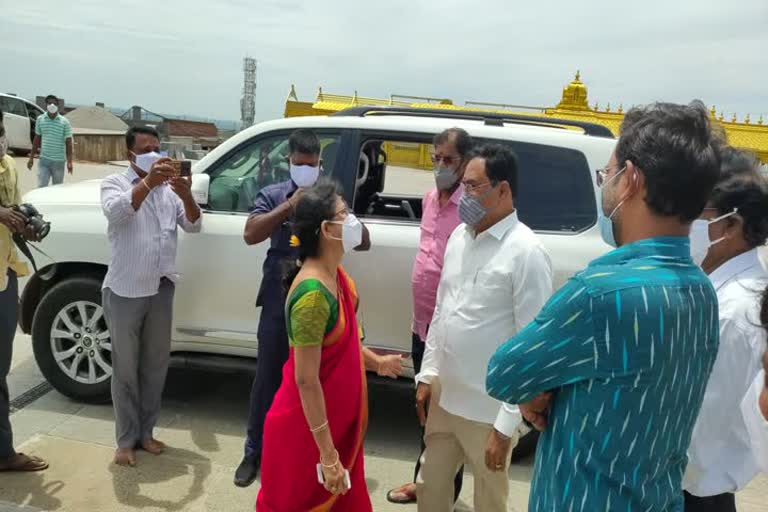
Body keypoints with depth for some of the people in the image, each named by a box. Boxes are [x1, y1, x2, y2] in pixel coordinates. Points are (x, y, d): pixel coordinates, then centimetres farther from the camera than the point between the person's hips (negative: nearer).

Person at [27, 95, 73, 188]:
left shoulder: (64, 122, -4)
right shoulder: (40, 119, 3)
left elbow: (68, 143, -3)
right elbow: (37, 139, 11)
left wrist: (69, 162, -10)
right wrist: (31, 157, 11)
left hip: (59, 161, -1)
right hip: (44, 159, 1)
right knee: (41, 186, -8)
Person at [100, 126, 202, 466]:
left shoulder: (170, 188, 7)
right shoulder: (115, 183, -3)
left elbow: (193, 226, -4)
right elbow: (116, 212, -24)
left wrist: (186, 194, -23)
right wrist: (148, 181, -37)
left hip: (162, 288, 4)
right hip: (125, 291, -4)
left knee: (155, 366, 13)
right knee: (126, 369, 6)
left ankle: (145, 432, 28)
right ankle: (126, 440, 18)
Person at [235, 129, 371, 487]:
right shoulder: (273, 195, 1)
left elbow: (363, 242, -1)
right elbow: (250, 235, -14)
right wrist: (290, 205, -20)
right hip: (279, 302, -1)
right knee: (267, 378, 9)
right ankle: (255, 453, 26)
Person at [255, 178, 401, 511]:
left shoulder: (335, 274, -2)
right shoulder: (314, 293, -30)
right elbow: (306, 381, -26)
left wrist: (376, 362, 22)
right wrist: (327, 453, -22)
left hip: (337, 417, 8)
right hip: (309, 426, -8)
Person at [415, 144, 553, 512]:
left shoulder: (526, 253, -19)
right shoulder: (459, 237, 3)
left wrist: (507, 425, -17)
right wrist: (428, 374, 10)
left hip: (489, 411, -6)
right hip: (445, 398, 6)